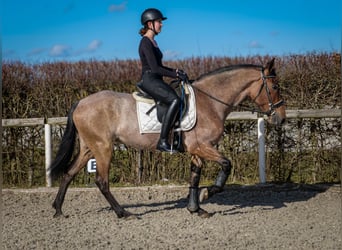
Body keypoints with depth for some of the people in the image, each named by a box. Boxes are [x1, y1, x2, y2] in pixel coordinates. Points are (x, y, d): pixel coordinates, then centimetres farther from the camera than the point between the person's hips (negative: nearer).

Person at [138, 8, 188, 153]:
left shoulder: (153, 42, 18)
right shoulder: (145, 43, -12)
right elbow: (155, 68, -19)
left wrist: (175, 71, 11)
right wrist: (176, 75, -16)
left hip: (157, 82, 11)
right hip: (149, 80, -11)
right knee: (175, 101, -29)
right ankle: (163, 142, -32)